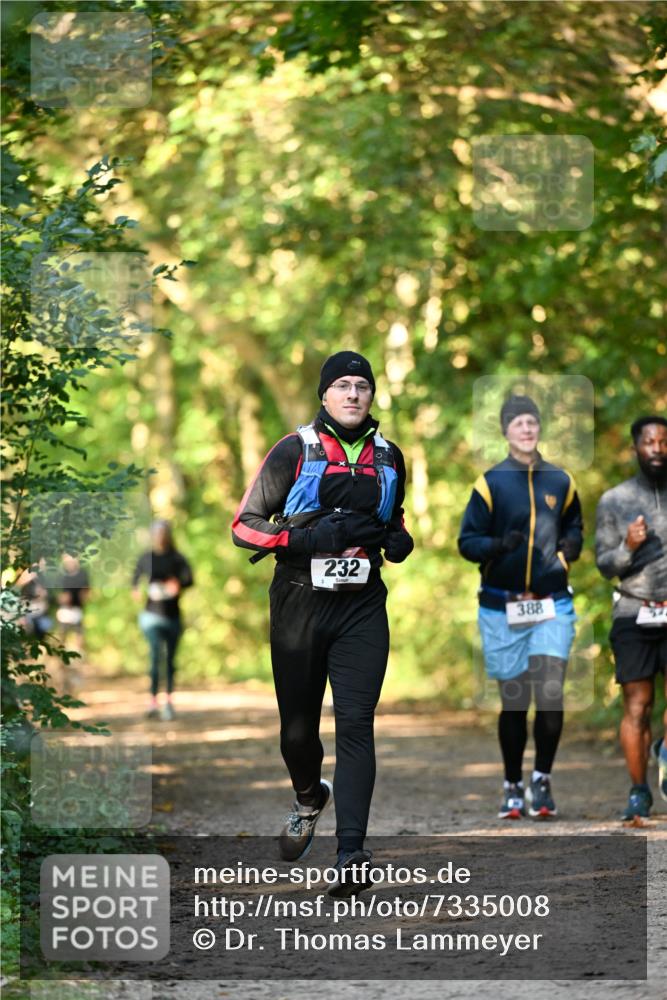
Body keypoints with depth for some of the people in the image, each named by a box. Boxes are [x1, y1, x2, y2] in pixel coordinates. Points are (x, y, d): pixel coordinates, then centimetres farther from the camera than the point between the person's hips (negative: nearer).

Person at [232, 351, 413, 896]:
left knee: (356, 723, -12)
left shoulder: (389, 457, 10)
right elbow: (245, 525, -4)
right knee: (298, 725, 9)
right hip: (300, 605, -1)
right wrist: (313, 536, -17)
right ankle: (310, 800, 42)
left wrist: (399, 540, 5)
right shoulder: (294, 452, -2)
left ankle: (351, 853, -16)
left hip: (363, 608, 1)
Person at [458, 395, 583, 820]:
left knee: (550, 692, -12)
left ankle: (542, 781, 4)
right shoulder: (490, 483, 0)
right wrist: (500, 545, -20)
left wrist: (567, 552, 0)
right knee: (514, 701, 4)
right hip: (503, 609, -1)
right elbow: (467, 541, -1)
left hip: (552, 606, 1)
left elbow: (575, 529, 22)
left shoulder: (561, 481, 8)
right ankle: (513, 787, 18)